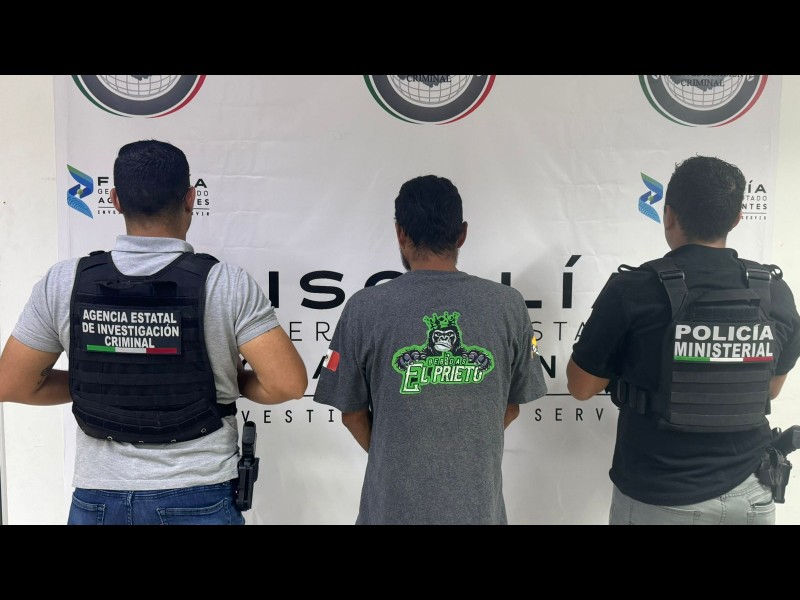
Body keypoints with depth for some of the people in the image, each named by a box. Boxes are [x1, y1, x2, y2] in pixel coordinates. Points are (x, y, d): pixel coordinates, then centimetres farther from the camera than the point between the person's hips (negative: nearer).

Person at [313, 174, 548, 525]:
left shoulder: (364, 309, -14)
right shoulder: (509, 306, -9)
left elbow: (352, 413, -3)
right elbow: (511, 407, 2)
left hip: (393, 504, -1)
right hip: (478, 503, 2)